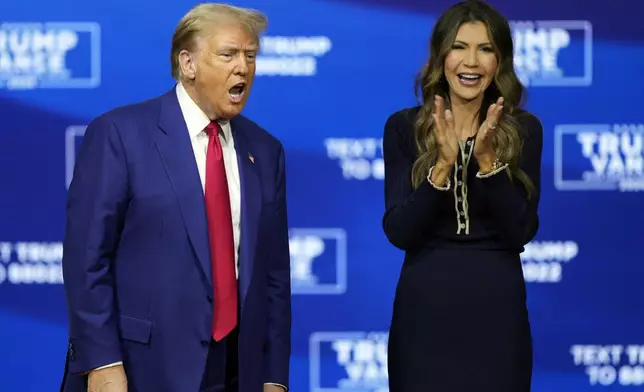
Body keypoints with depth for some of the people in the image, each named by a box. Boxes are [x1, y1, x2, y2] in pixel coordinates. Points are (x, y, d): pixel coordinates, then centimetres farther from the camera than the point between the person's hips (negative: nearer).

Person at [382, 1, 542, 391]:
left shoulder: (523, 129, 0)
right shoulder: (404, 127, 0)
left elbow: (521, 232, -7)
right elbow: (398, 232, -8)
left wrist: (487, 160, -19)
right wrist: (443, 165, -20)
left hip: (496, 310, 0)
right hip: (423, 309, 0)